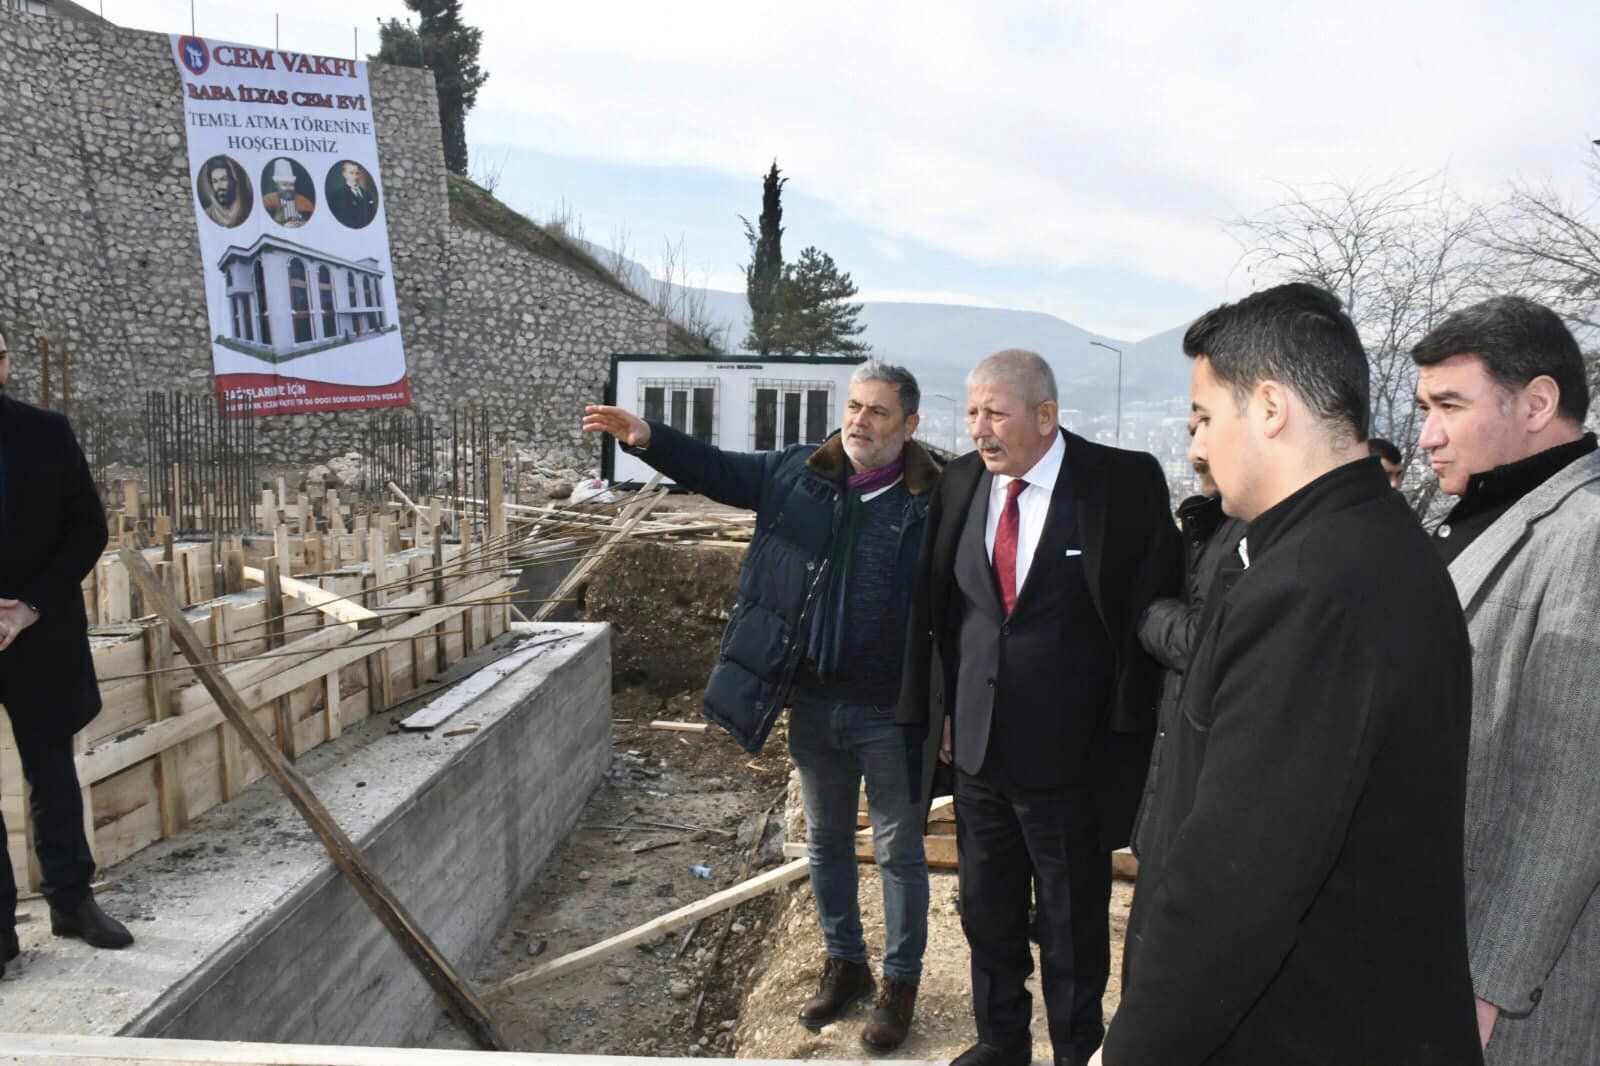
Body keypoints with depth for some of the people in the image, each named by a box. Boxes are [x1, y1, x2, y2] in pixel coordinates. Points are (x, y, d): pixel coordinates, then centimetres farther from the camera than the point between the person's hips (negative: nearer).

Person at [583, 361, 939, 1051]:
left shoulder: (936, 502, -14)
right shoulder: (799, 474, 0)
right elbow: (714, 470, 8)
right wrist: (646, 437, -7)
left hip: (892, 715, -4)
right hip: (813, 704, 5)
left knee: (900, 851, 12)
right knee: (826, 841, 20)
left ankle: (901, 981, 33)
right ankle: (844, 964, 41)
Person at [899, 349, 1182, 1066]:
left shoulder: (1125, 483, -13)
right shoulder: (959, 482, 0)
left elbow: (1154, 606, -9)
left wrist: (1125, 724, -9)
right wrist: (944, 706, 7)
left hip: (1070, 756, -4)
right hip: (977, 745, 5)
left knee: (1073, 927, 14)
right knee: (986, 913, 21)